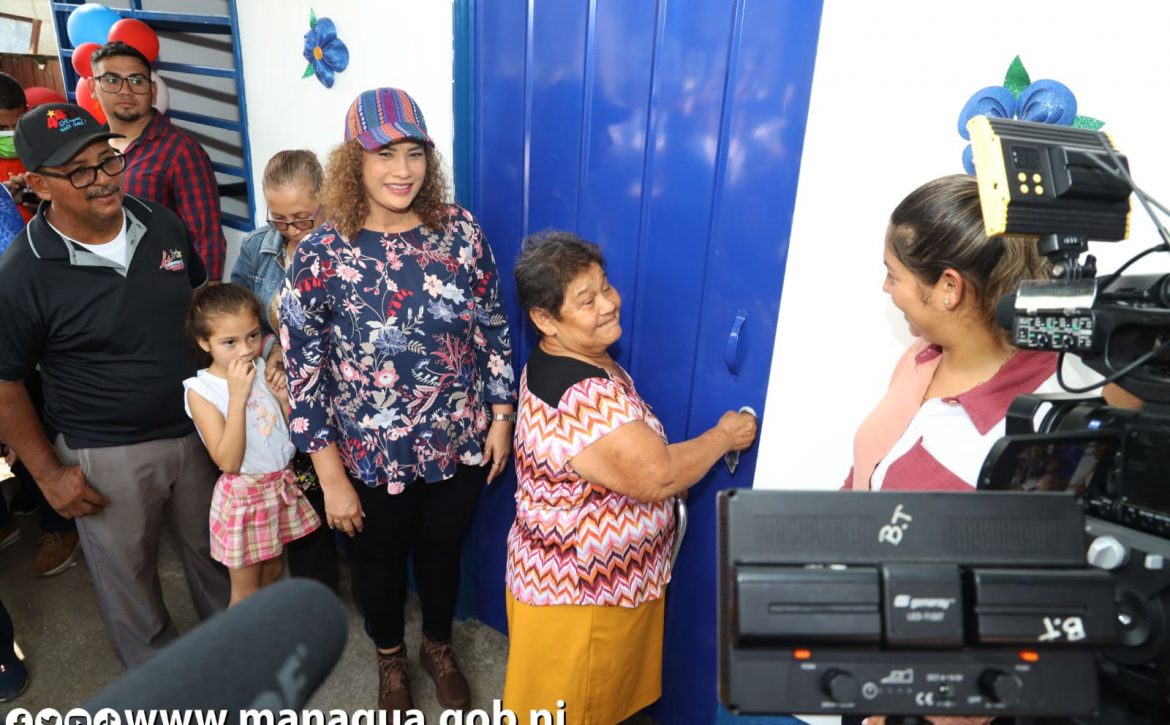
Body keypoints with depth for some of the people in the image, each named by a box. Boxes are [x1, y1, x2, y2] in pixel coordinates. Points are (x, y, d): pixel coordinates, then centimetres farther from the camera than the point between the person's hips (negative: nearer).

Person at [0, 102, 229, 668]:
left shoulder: (161, 224, -6)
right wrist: (48, 474, -7)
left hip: (195, 428, 4)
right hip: (106, 455, -3)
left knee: (212, 550, 23)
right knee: (128, 576, 18)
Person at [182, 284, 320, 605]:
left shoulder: (264, 369, -2)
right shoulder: (201, 390, -15)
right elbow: (228, 462, -24)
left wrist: (285, 398, -14)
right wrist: (237, 397, -28)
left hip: (283, 485, 5)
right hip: (244, 495, -5)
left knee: (274, 572, 23)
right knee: (246, 592, 12)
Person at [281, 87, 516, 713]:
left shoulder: (461, 232, -8)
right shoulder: (320, 256, -15)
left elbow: (493, 328, 1)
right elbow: (303, 372, -11)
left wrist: (501, 417, 1)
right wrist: (332, 478, -10)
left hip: (460, 443, 2)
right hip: (371, 455, -1)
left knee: (441, 550, 23)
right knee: (378, 560, 22)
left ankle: (438, 646, 53)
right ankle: (390, 659, 52)